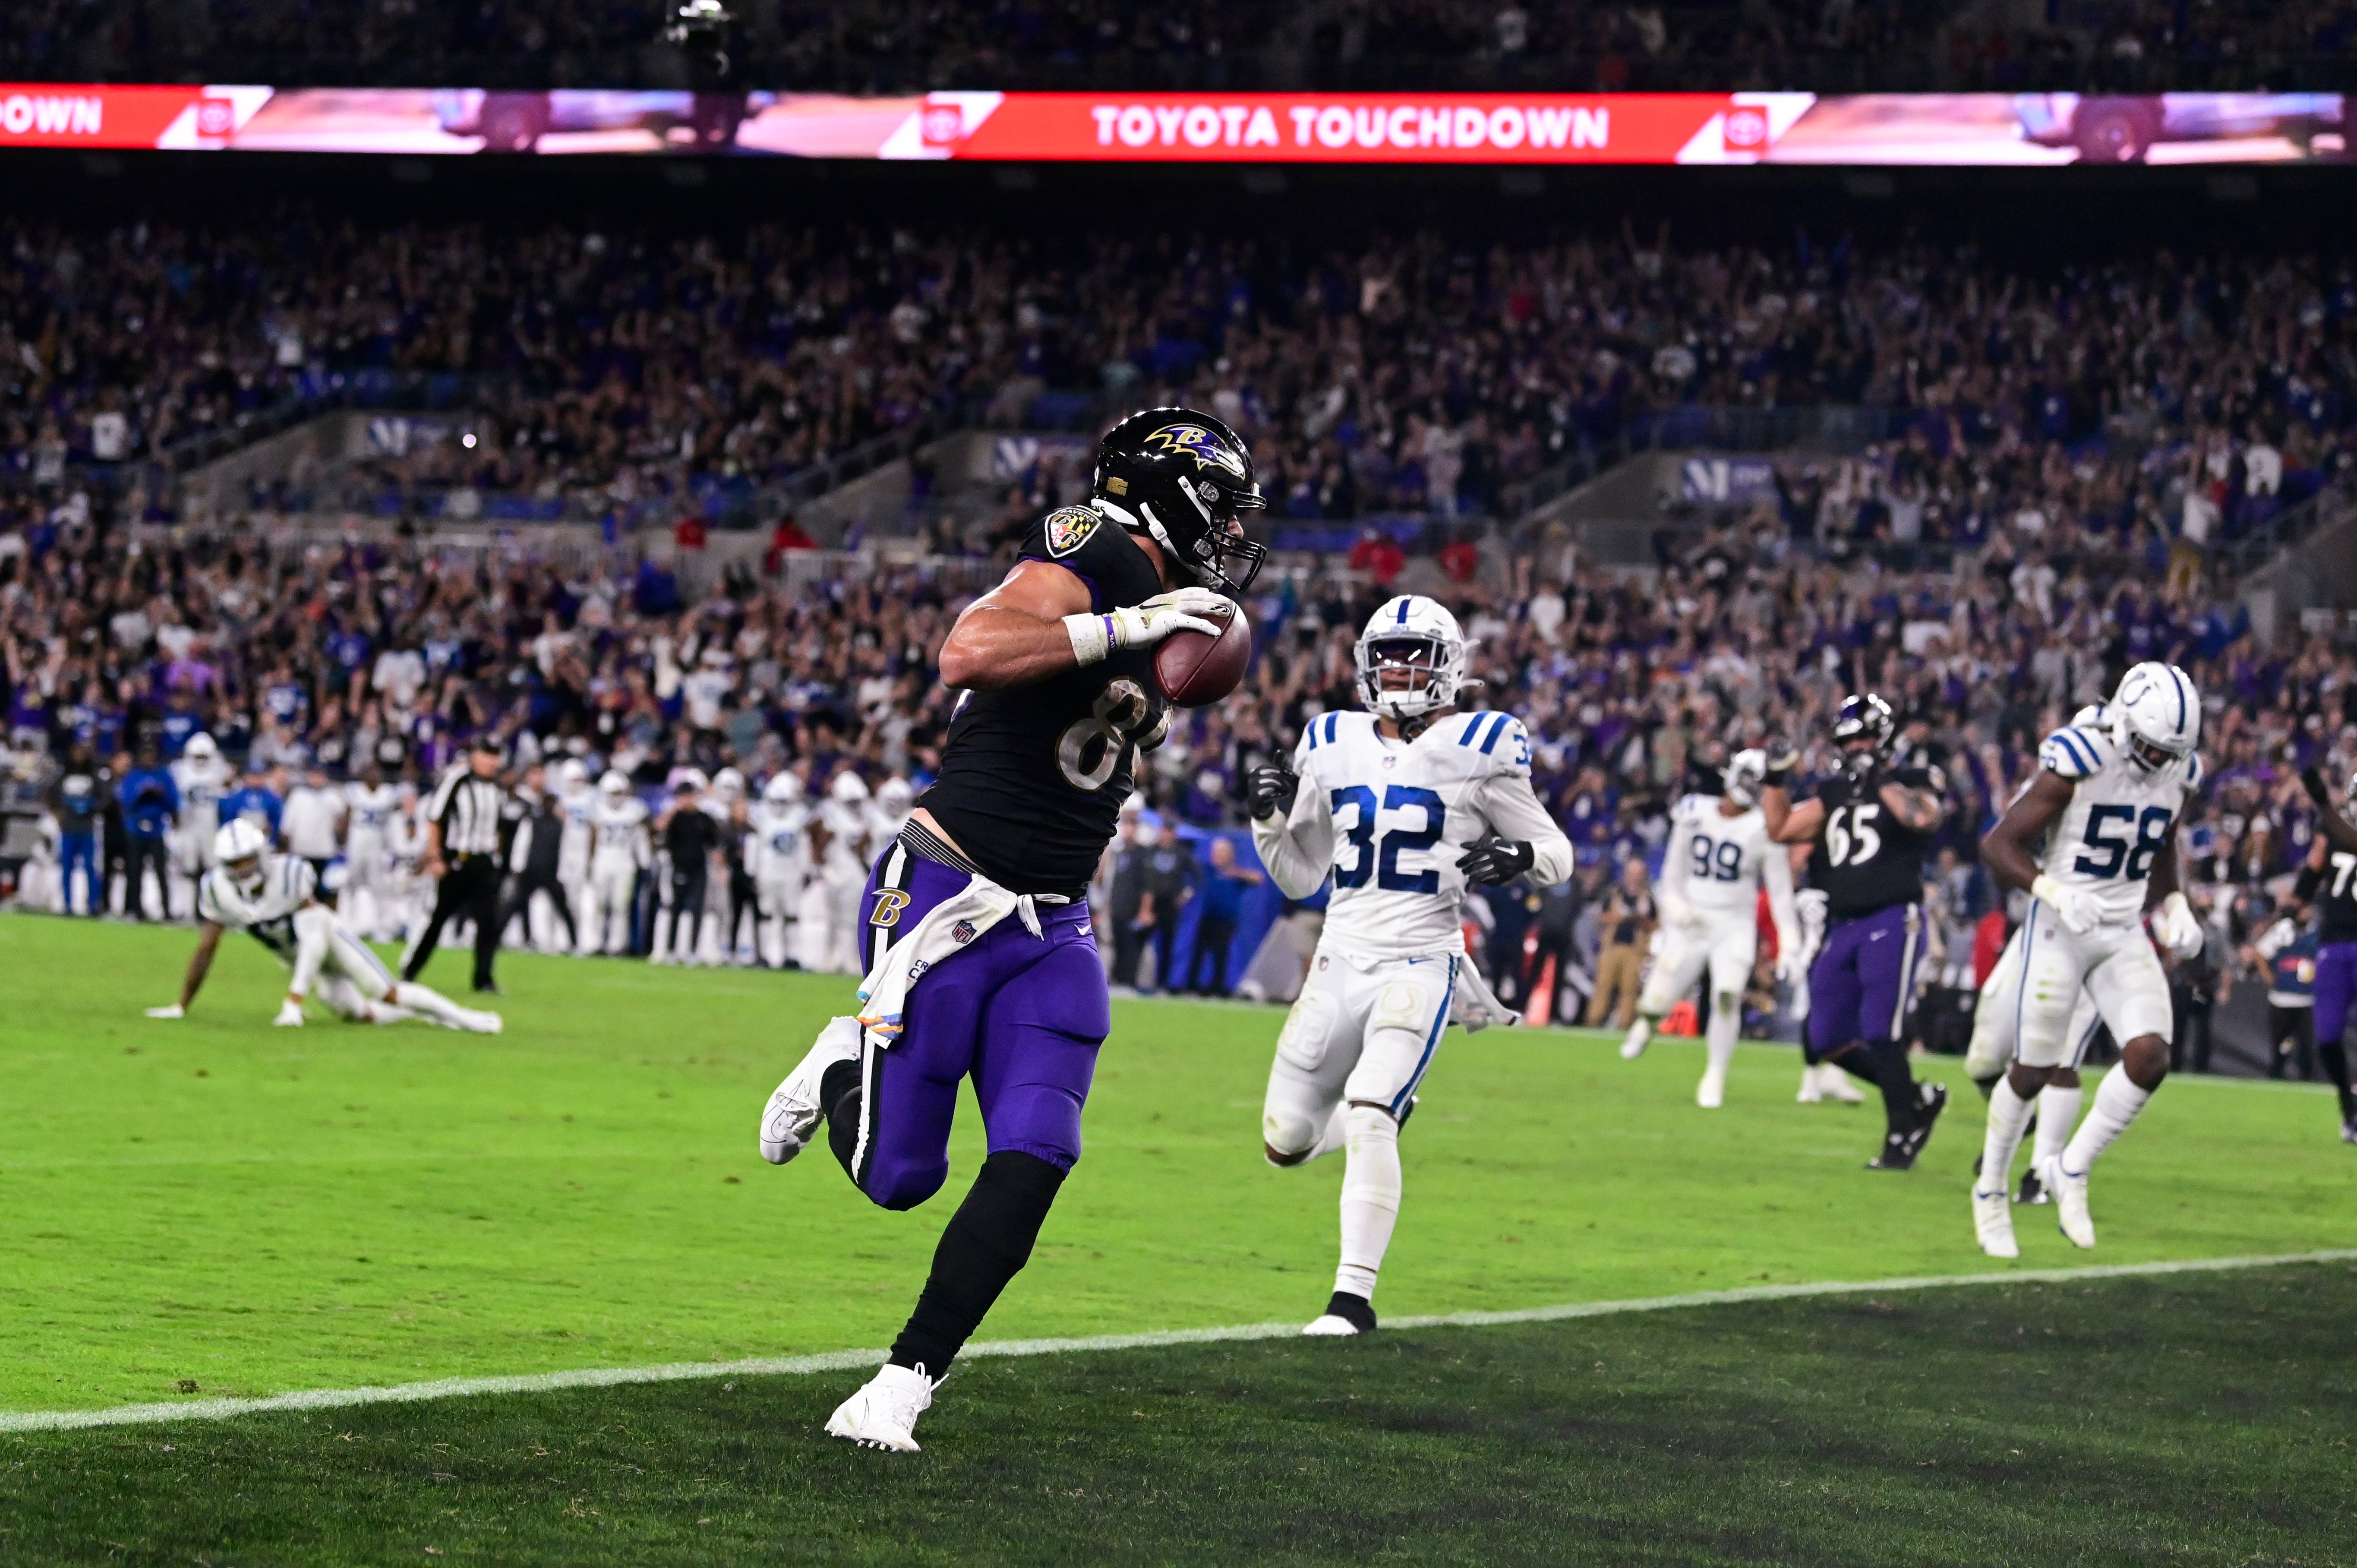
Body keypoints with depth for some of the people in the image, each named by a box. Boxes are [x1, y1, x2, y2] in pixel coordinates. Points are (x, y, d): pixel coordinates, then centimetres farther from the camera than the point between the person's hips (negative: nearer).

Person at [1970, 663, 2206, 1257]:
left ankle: (2071, 1171, 6)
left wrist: (2175, 906, 3)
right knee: (2034, 1071, 1)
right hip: (2060, 932, -5)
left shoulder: (2180, 775, 0)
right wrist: (2054, 892, -31)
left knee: (2150, 1057, -13)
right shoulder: (2079, 765, -19)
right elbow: (1999, 845, -17)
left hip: (2124, 935, 5)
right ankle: (1991, 1191, 24)